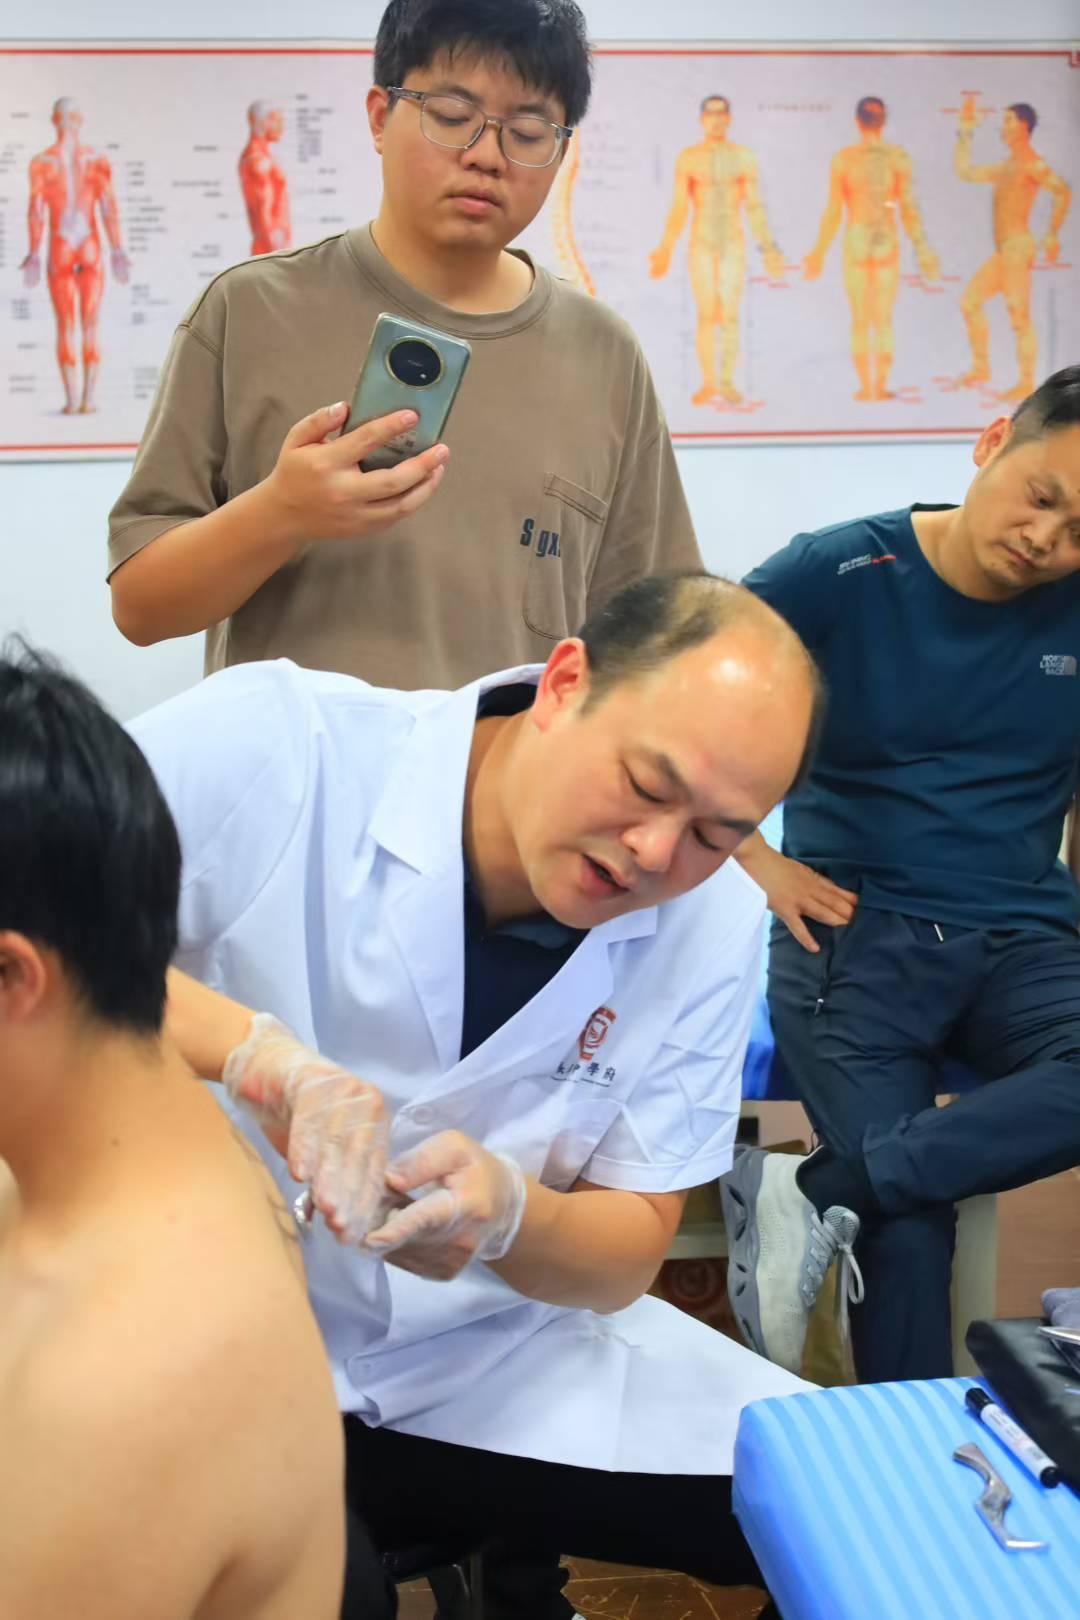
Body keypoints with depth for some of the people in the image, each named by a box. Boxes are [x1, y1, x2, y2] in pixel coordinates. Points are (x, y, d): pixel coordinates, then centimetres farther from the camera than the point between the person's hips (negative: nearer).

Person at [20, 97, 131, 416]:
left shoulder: (41, 162, -3)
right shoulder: (96, 159, -1)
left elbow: (36, 211, -8)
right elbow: (109, 207, -5)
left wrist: (34, 254, -5)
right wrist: (117, 251, -2)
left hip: (59, 250, 0)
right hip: (90, 248, 1)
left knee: (65, 326, 5)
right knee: (90, 325, 6)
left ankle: (72, 399, -1)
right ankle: (89, 397, -1)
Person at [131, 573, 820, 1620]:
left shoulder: (713, 927, -7)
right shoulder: (274, 746, -20)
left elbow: (625, 1259, -2)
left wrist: (503, 1212, -25)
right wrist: (253, 1049, -37)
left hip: (503, 1361, 5)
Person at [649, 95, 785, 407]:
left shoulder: (744, 156, 2)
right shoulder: (687, 158, 0)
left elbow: (754, 206, 3)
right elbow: (678, 208, 0)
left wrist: (767, 248, -1)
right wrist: (666, 250, -7)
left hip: (734, 244, 1)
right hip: (701, 245, -1)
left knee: (730, 316, -2)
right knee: (706, 315, -5)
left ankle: (727, 383, 4)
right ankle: (708, 383, 1)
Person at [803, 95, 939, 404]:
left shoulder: (842, 158, -3)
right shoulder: (899, 156, -4)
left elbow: (833, 212, -3)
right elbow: (909, 208, -6)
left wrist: (819, 253, 6)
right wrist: (922, 250, 1)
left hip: (855, 241, 0)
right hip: (887, 240, 0)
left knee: (860, 321, 7)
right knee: (884, 320, 6)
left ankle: (866, 387, 5)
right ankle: (881, 386, 3)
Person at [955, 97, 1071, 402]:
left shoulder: (1032, 164, -8)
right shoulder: (1007, 167, 19)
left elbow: (1063, 191, -21)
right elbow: (965, 171, 29)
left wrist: (1052, 235, -23)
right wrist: (965, 132, 27)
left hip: (1018, 247, -10)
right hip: (1003, 251, 10)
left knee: (1019, 316, -9)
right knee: (970, 301, 13)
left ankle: (1027, 384, -8)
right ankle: (981, 368, 19)